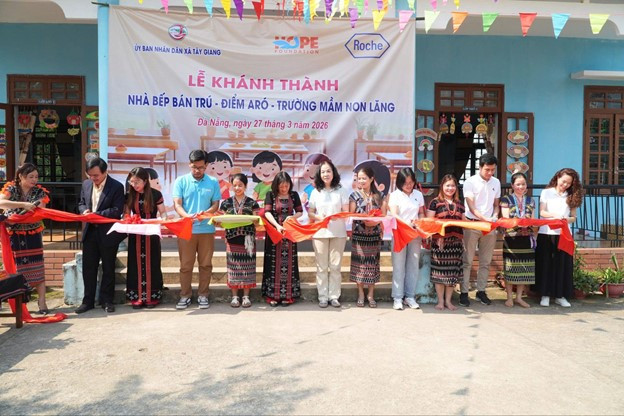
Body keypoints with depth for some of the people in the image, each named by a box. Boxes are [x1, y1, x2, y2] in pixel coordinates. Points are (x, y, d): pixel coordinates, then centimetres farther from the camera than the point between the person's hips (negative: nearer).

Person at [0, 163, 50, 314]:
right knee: (14, 268, 4)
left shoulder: (40, 192, -2)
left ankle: (42, 302, 3)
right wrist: (23, 204, -33)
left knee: (37, 267, -2)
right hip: (13, 235, 0)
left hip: (32, 235, 1)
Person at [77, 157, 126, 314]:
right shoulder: (86, 184, 7)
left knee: (108, 269, 7)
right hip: (90, 232, 5)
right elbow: (81, 203, 18)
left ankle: (106, 300, 18)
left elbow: (117, 210, -16)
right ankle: (88, 301, 20)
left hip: (108, 234, -5)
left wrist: (96, 214, -22)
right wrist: (84, 211, -5)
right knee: (88, 268, 9)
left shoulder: (116, 187, -11)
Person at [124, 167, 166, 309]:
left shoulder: (155, 194, -7)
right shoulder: (129, 196, 2)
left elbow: (163, 213, -2)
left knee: (151, 264, 3)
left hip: (151, 234, -2)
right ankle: (137, 297, 12)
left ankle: (152, 297, 11)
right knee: (136, 264, 4)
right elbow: (126, 215, 9)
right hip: (135, 235, 3)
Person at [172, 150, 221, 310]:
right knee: (185, 265, 5)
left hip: (207, 229, 1)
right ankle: (185, 295, 16)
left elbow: (216, 205, 3)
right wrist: (186, 215, -25)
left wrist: (205, 213, -19)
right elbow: (177, 204, -4)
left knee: (205, 264, 7)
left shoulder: (213, 182, 4)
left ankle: (203, 295, 18)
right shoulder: (181, 181, 2)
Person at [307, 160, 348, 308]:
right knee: (322, 267, 3)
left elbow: (346, 212, 4)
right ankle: (323, 296, 9)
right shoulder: (315, 192, 7)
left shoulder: (340, 191, 6)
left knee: (335, 266, 2)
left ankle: (334, 296, 10)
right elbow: (310, 213, 7)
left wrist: (338, 216, -17)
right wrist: (318, 217, -13)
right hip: (320, 233, 0)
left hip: (338, 233, 0)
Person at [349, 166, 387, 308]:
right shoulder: (355, 196, 2)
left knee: (372, 264, 5)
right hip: (359, 234, -1)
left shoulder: (378, 196, 6)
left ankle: (371, 295, 16)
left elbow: (383, 215, 3)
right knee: (359, 263, 1)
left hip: (374, 235, 1)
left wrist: (375, 222, -16)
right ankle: (360, 294, 14)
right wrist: (364, 221, -20)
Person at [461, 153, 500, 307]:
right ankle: (464, 292, 5)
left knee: (485, 261, 10)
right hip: (472, 224, -4)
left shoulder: (496, 182, 8)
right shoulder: (470, 182, -7)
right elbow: (471, 208, -13)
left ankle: (481, 290, 21)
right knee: (467, 261, -1)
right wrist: (486, 219, -26)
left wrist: (494, 218, -6)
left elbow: (496, 205, 15)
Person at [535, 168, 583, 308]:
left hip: (563, 234, 2)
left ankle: (560, 295, 11)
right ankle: (545, 294, 7)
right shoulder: (546, 192, 5)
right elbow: (542, 212, -2)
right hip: (546, 233, -2)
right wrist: (554, 215, -20)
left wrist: (567, 219, -16)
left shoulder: (572, 196, 10)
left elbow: (573, 217, 7)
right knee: (546, 264, 1)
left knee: (563, 264, 3)